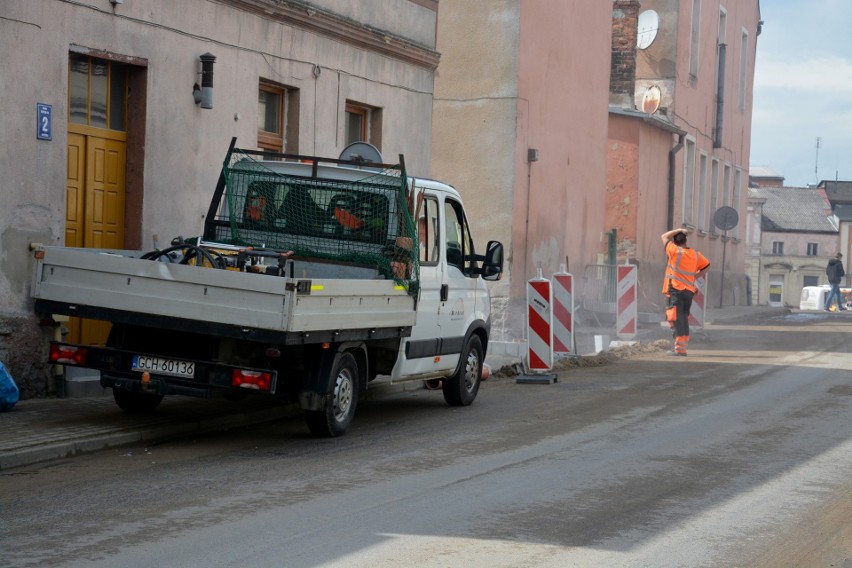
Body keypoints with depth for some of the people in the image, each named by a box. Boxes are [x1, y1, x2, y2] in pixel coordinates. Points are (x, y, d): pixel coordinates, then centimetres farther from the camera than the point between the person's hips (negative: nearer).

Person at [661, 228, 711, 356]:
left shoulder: (675, 251, -8)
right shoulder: (696, 255, 9)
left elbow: (664, 236, 4)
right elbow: (707, 266, 21)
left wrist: (678, 230, 8)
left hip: (675, 290, -6)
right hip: (689, 291, 6)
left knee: (677, 319, -6)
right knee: (684, 319, 13)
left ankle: (679, 349, -9)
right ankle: (683, 347, 16)